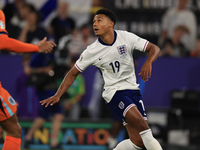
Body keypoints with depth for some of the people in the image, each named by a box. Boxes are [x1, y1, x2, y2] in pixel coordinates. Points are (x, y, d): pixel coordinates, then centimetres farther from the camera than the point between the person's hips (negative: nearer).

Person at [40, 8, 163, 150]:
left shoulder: (126, 37, -4)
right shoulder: (92, 51, -5)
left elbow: (154, 48, -1)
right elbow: (73, 73, 4)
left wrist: (148, 63, -22)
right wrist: (58, 95, -5)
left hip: (132, 89, 3)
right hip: (114, 92, -3)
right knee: (140, 121, -29)